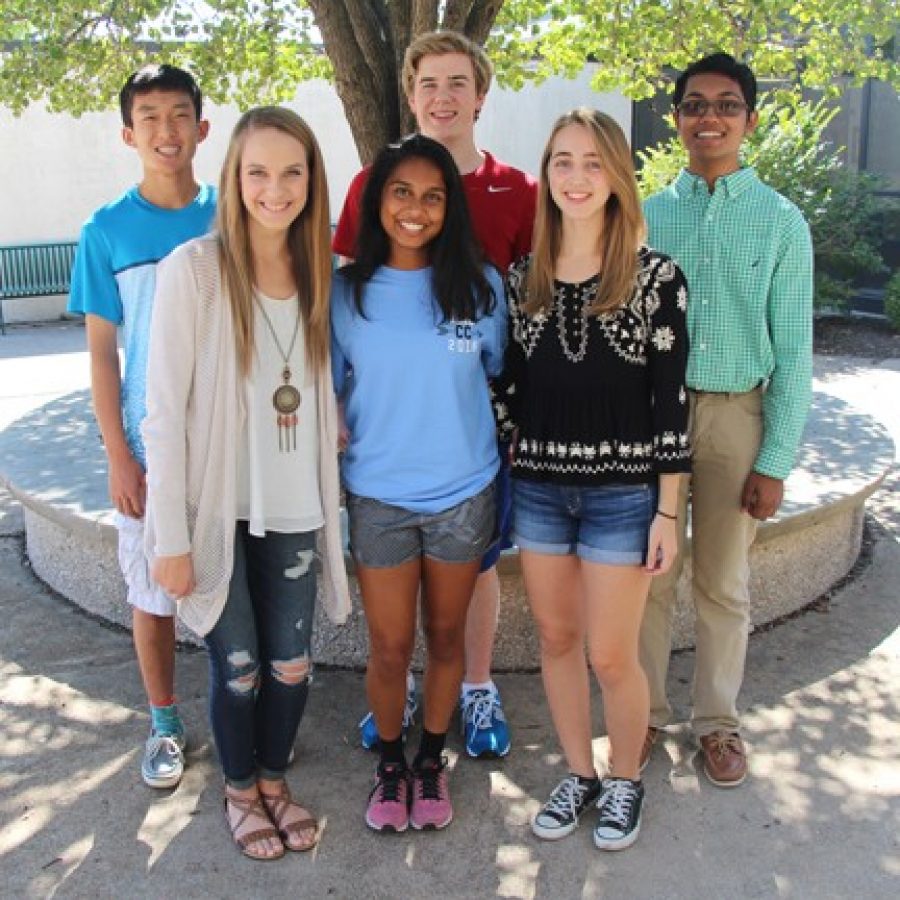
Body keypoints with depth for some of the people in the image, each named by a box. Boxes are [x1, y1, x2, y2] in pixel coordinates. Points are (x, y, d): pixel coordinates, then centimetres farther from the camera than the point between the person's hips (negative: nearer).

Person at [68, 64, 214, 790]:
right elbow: (102, 352, -2)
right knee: (152, 594, 10)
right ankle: (166, 725, 29)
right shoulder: (108, 231, -3)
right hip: (150, 451, 0)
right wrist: (119, 457, -7)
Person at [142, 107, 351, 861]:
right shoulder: (194, 268, -13)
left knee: (291, 665, 13)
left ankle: (275, 780, 39)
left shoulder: (317, 271, 3)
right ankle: (241, 790, 36)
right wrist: (170, 537, -13)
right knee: (237, 668, 10)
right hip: (218, 509, -4)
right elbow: (165, 410, -13)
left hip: (294, 509, 4)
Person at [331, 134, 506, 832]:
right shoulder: (347, 293, -5)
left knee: (446, 636, 15)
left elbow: (501, 375, 8)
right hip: (378, 497, 0)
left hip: (464, 493, 1)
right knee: (390, 647, 9)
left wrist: (502, 465, 6)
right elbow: (328, 392, 3)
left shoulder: (480, 285, -4)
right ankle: (390, 764, 35)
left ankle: (432, 761, 37)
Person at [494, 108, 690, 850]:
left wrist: (666, 512, -8)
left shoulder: (656, 278, -7)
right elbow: (508, 390, 8)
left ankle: (625, 782, 30)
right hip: (538, 489, 4)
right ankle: (579, 774, 35)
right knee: (556, 639, 14)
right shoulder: (521, 279, 4)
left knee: (610, 654, 3)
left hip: (624, 493, -3)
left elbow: (670, 400, -7)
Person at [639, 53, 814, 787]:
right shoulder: (648, 216, 1)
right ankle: (646, 712, 28)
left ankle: (718, 721, 29)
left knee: (724, 583, 11)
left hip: (736, 415, -1)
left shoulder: (781, 221, -2)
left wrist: (775, 461, -6)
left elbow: (792, 348, -3)